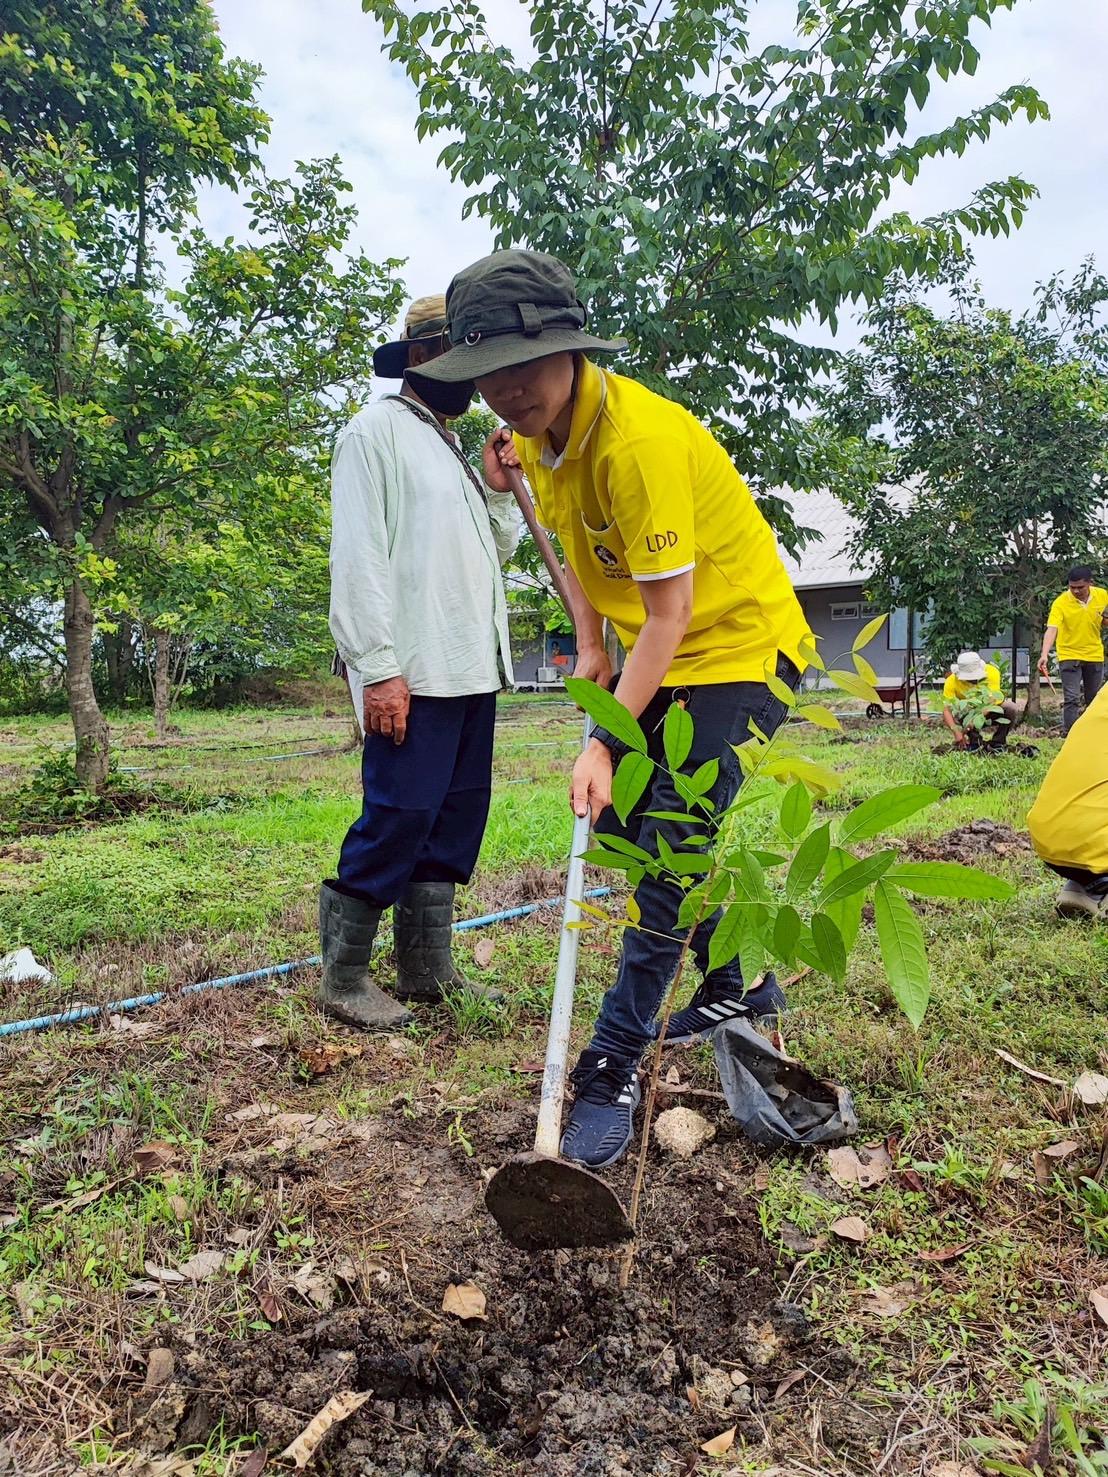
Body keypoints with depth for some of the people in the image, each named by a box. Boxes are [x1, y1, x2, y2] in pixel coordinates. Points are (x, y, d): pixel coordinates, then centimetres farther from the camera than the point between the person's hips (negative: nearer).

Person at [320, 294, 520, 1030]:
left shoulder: (451, 445, 23)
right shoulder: (379, 429, -2)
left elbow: (497, 548, 23)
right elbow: (359, 555, -12)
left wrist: (500, 491, 6)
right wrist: (378, 666, -19)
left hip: (471, 670, 9)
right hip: (413, 672, -9)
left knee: (456, 819, 9)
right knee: (400, 817, -10)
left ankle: (426, 970, 18)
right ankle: (344, 976, 5)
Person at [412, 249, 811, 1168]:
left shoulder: (638, 439, -29)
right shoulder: (538, 430, -2)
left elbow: (669, 616, -27)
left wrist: (603, 744, -26)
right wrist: (590, 646, 3)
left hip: (739, 644, -9)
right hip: (662, 650, 9)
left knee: (668, 848, -14)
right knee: (621, 820, 12)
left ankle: (615, 1068, -3)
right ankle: (741, 988, 29)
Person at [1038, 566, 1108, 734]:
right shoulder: (1061, 603, -19)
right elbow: (1051, 629, -30)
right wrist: (1044, 655, -44)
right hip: (1070, 656, -4)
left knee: (1094, 700, 14)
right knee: (1072, 699, -12)